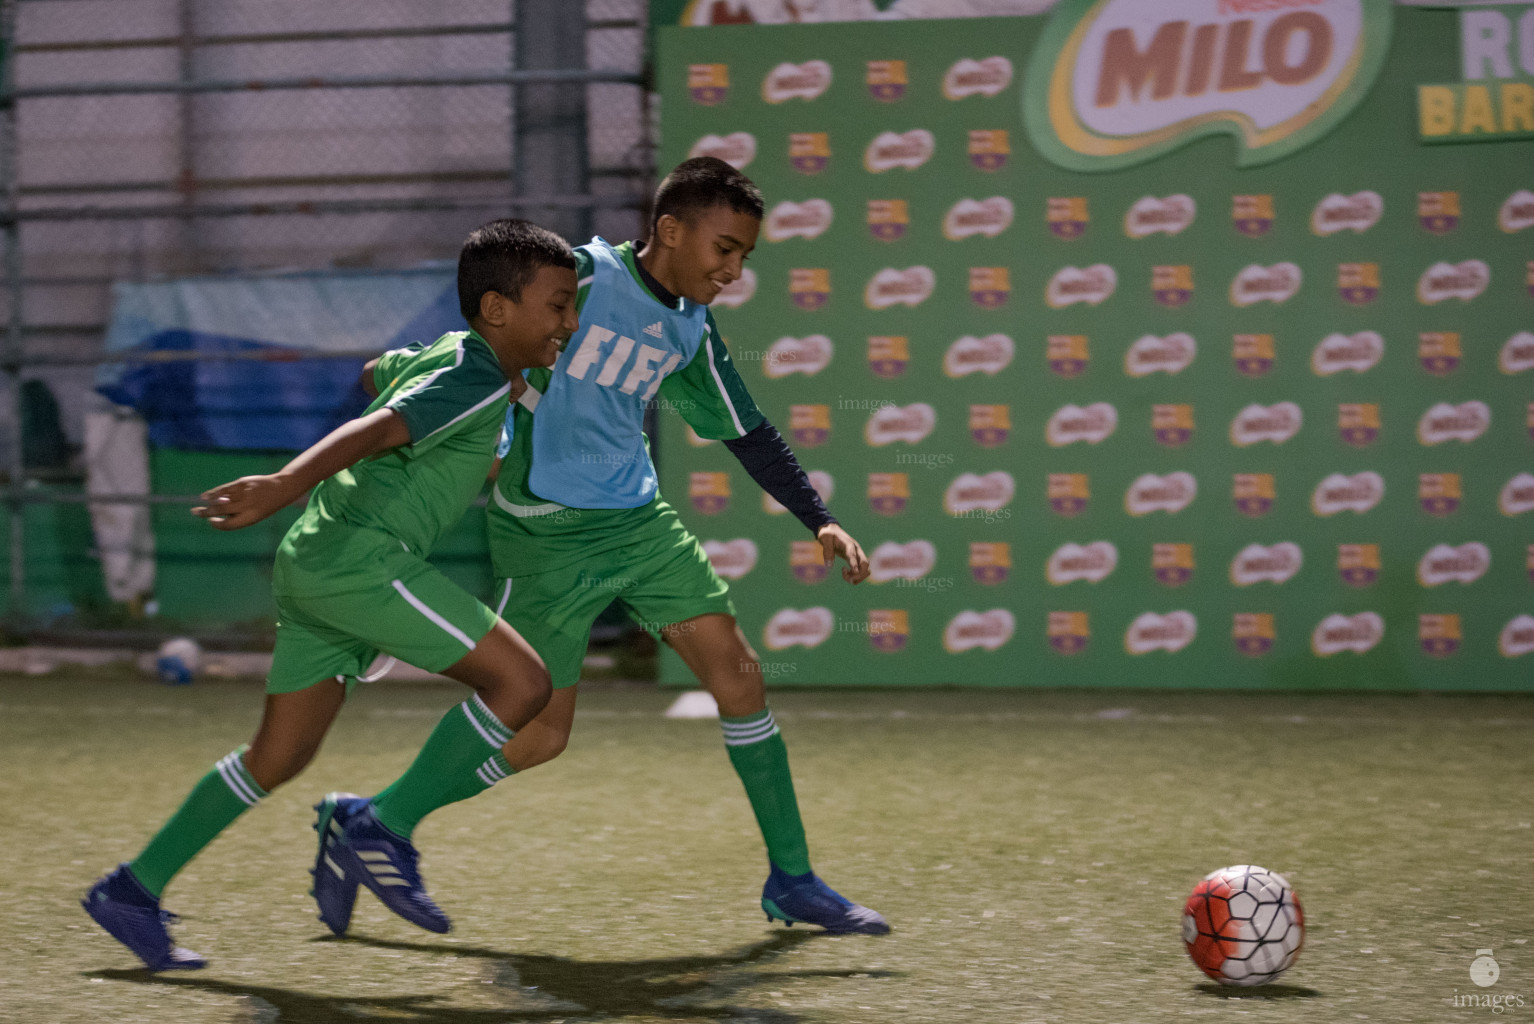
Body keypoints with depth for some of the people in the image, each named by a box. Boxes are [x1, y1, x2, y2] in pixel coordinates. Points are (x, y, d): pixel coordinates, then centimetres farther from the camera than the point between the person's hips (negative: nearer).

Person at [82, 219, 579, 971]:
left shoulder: (438, 356, 20)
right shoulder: (478, 380, -9)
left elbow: (377, 373, 42)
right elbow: (372, 431, -24)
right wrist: (284, 486, -37)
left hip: (315, 562, 10)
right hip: (358, 554, -10)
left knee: (279, 758, 13)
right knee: (522, 681, -11)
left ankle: (133, 891, 15)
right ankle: (382, 829, -10)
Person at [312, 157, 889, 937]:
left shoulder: (691, 332, 6)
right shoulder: (583, 274, -15)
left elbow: (747, 434, 13)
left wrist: (820, 521, 6)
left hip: (636, 520, 7)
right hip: (544, 530, -7)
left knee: (738, 674, -1)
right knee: (538, 734, -5)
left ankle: (790, 880, 9)